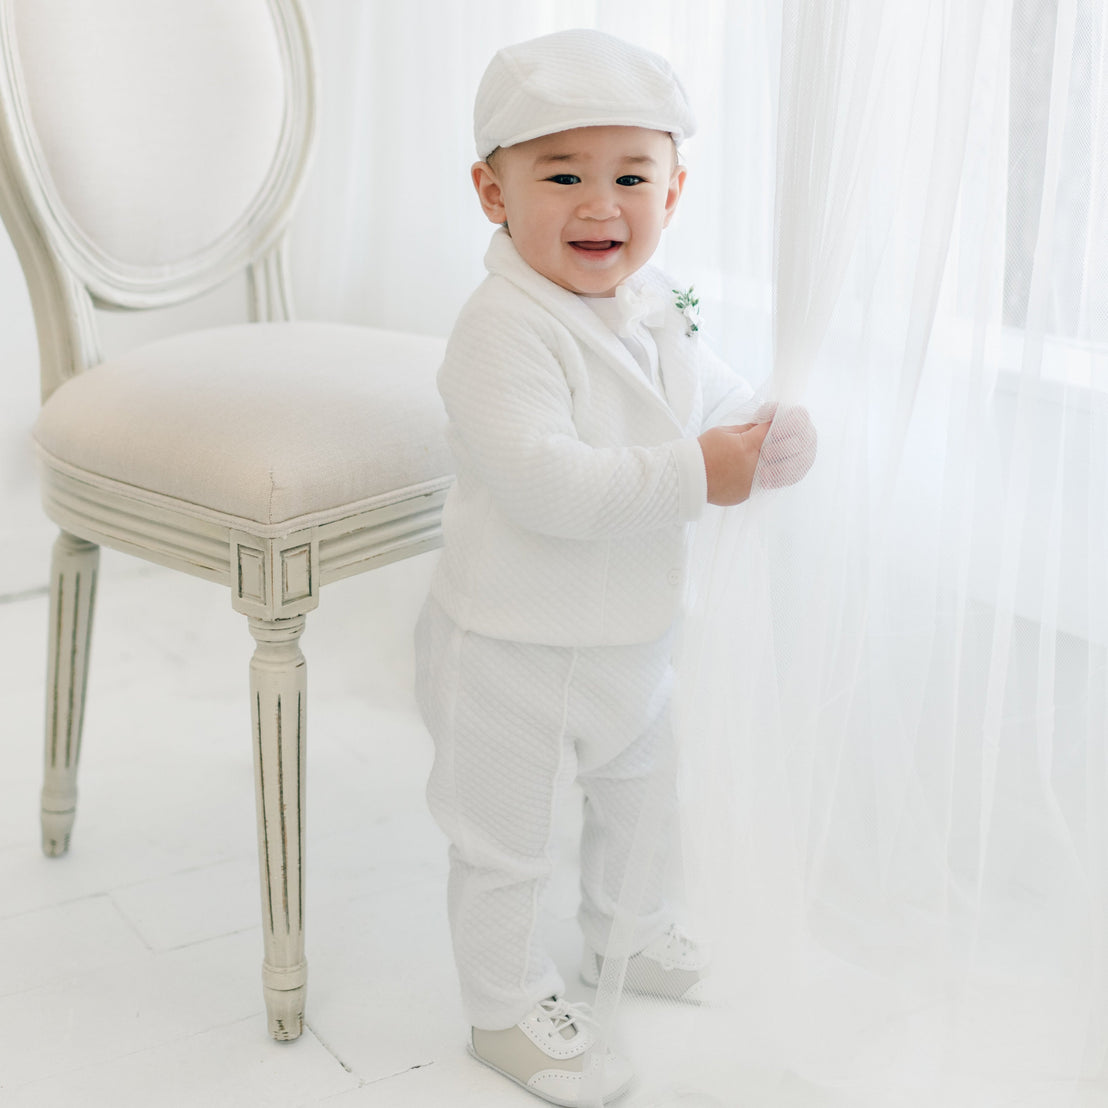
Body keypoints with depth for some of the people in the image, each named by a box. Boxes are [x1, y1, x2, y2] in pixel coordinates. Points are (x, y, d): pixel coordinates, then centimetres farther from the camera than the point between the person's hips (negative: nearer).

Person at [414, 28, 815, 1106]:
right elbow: (538, 480, -35)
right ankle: (508, 1007, 32)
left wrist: (771, 438, -13)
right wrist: (694, 477, -34)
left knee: (643, 795, 28)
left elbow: (719, 400, 11)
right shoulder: (502, 331, -26)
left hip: (637, 632, 8)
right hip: (512, 649, -8)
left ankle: (629, 932, 55)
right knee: (505, 839, 9)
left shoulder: (660, 308, 0)